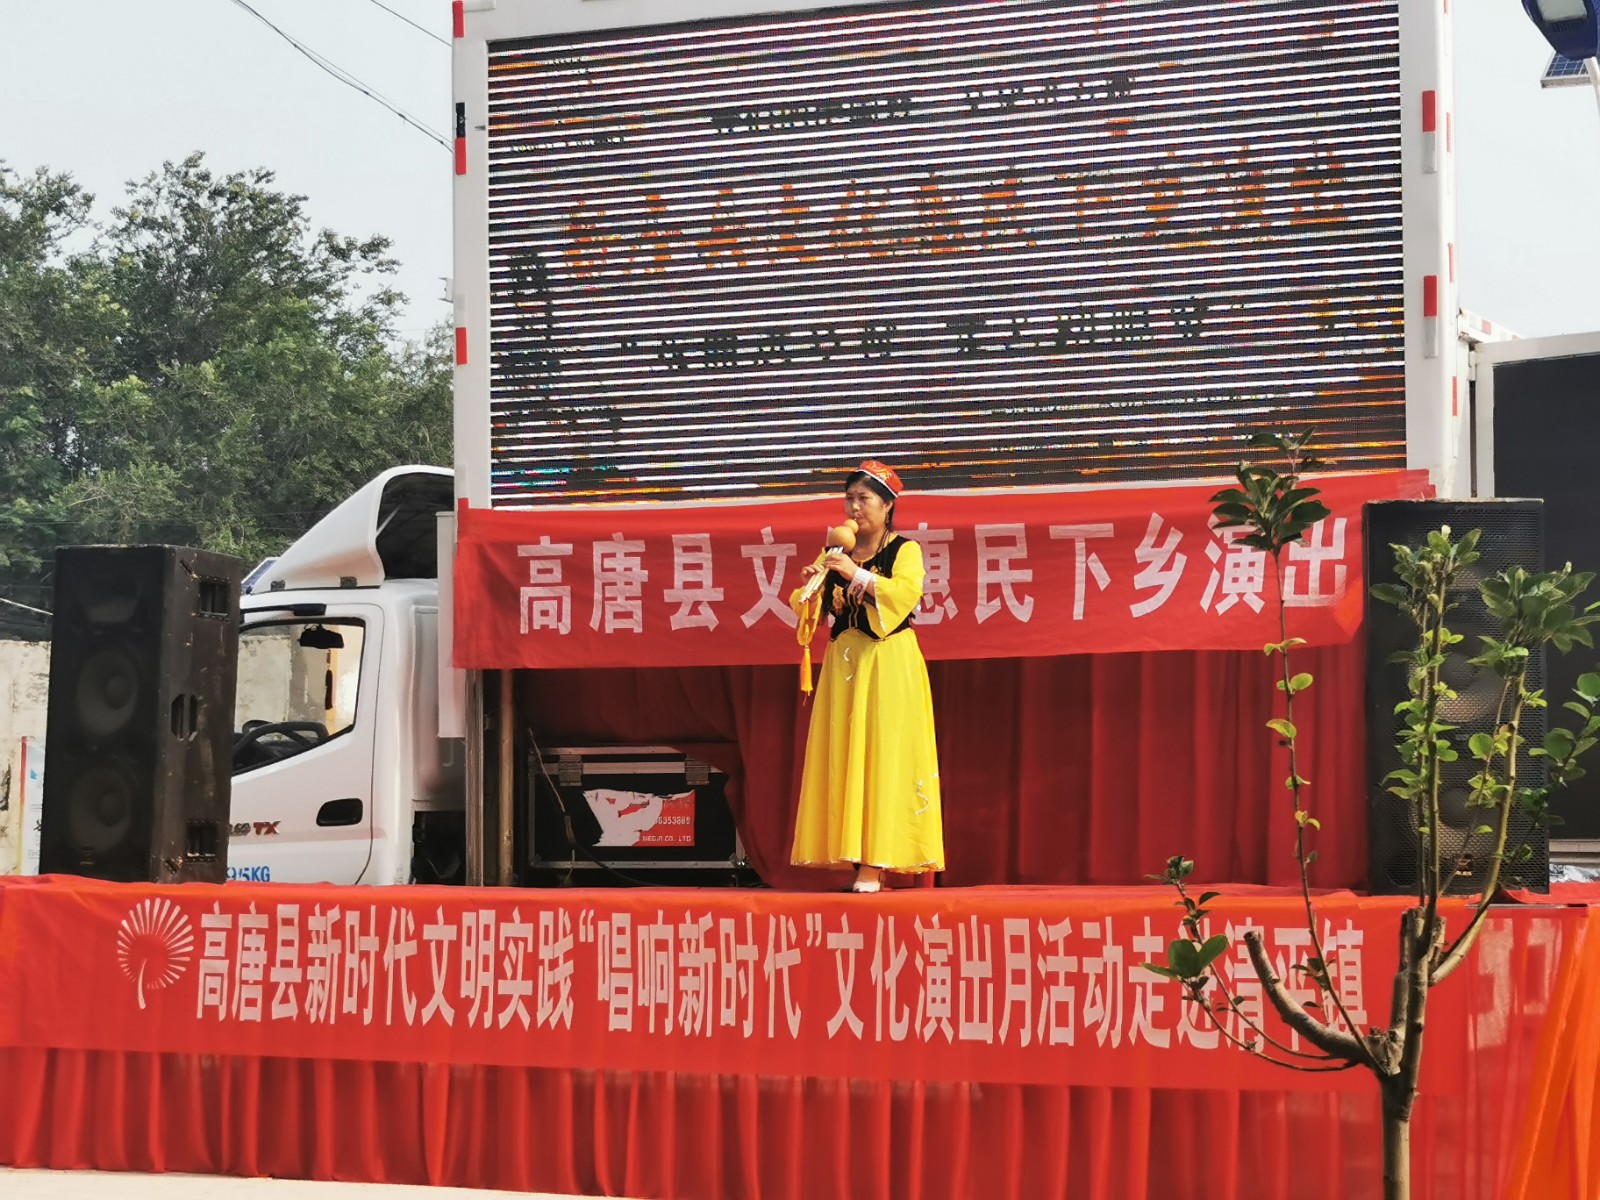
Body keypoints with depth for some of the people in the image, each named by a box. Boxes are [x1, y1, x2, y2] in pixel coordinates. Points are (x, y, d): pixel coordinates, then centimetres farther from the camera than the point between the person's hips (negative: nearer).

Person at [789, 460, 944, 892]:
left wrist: (857, 574, -23)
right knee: (842, 757, 0)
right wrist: (808, 586, -10)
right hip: (842, 663, 5)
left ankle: (875, 863, -10)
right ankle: (855, 857, 3)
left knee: (882, 756, -9)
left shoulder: (905, 550, 0)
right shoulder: (835, 554, 14)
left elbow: (904, 595, -18)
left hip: (888, 665, -5)